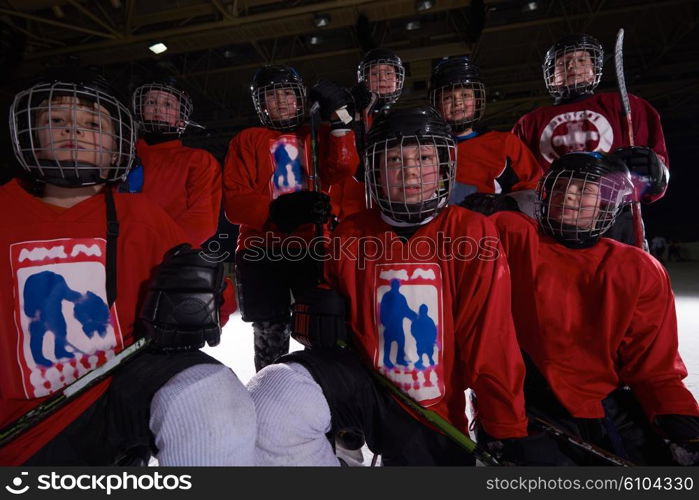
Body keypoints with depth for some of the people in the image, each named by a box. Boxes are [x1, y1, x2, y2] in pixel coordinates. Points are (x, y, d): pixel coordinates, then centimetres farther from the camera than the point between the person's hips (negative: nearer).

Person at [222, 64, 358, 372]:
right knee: (270, 338, 7)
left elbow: (340, 171, -4)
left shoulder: (317, 137, 16)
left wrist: (339, 124, -12)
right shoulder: (246, 141, 10)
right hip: (262, 252, 0)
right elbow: (234, 202, -3)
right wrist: (278, 210, -19)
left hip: (311, 249, 1)